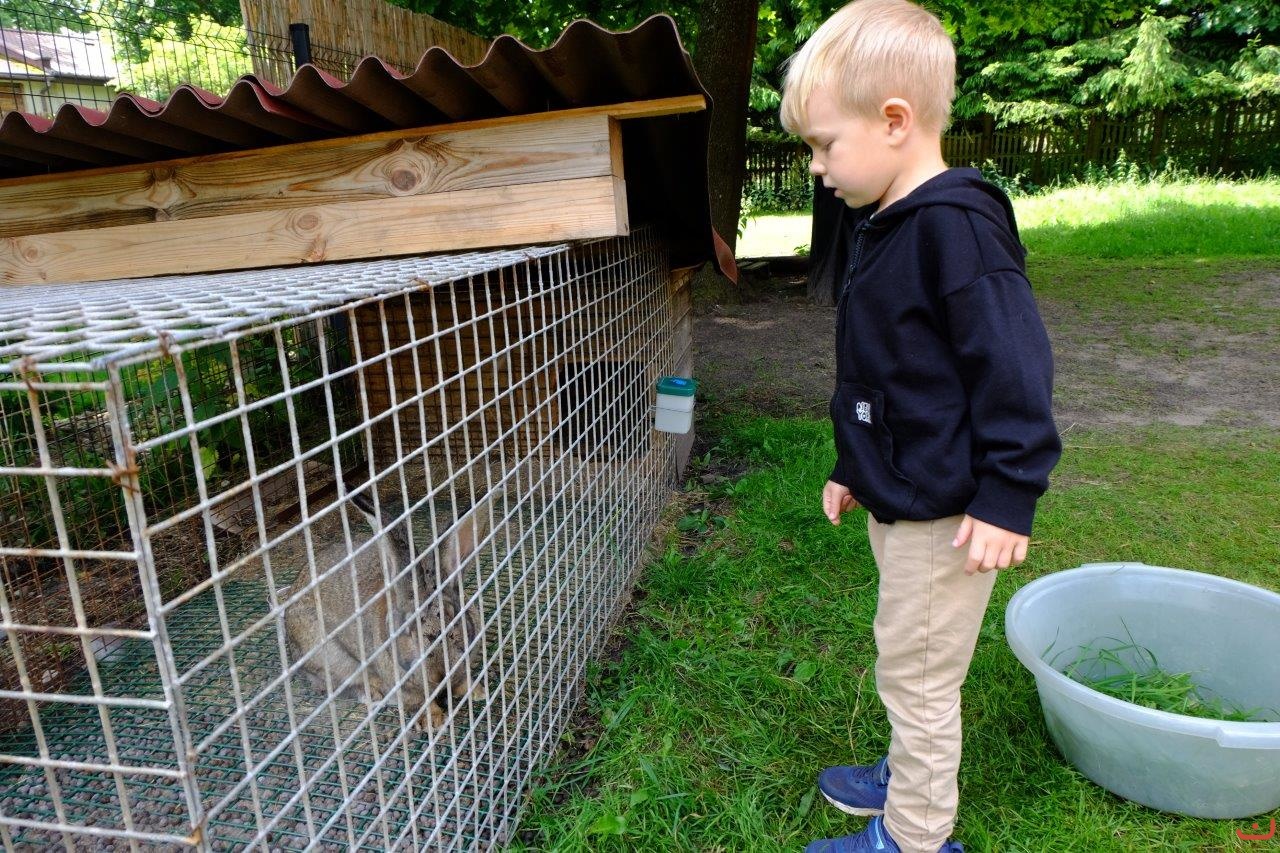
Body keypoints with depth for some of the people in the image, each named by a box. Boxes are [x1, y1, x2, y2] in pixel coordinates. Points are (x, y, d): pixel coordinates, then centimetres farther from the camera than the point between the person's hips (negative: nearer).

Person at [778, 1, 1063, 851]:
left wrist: (1008, 496, -20)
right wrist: (854, 467, 22)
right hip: (898, 497, 9)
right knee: (913, 669, 25)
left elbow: (1013, 364, -22)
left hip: (943, 511, -9)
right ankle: (914, 778, 46)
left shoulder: (956, 224, -21)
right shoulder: (879, 226, 9)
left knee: (918, 676, 8)